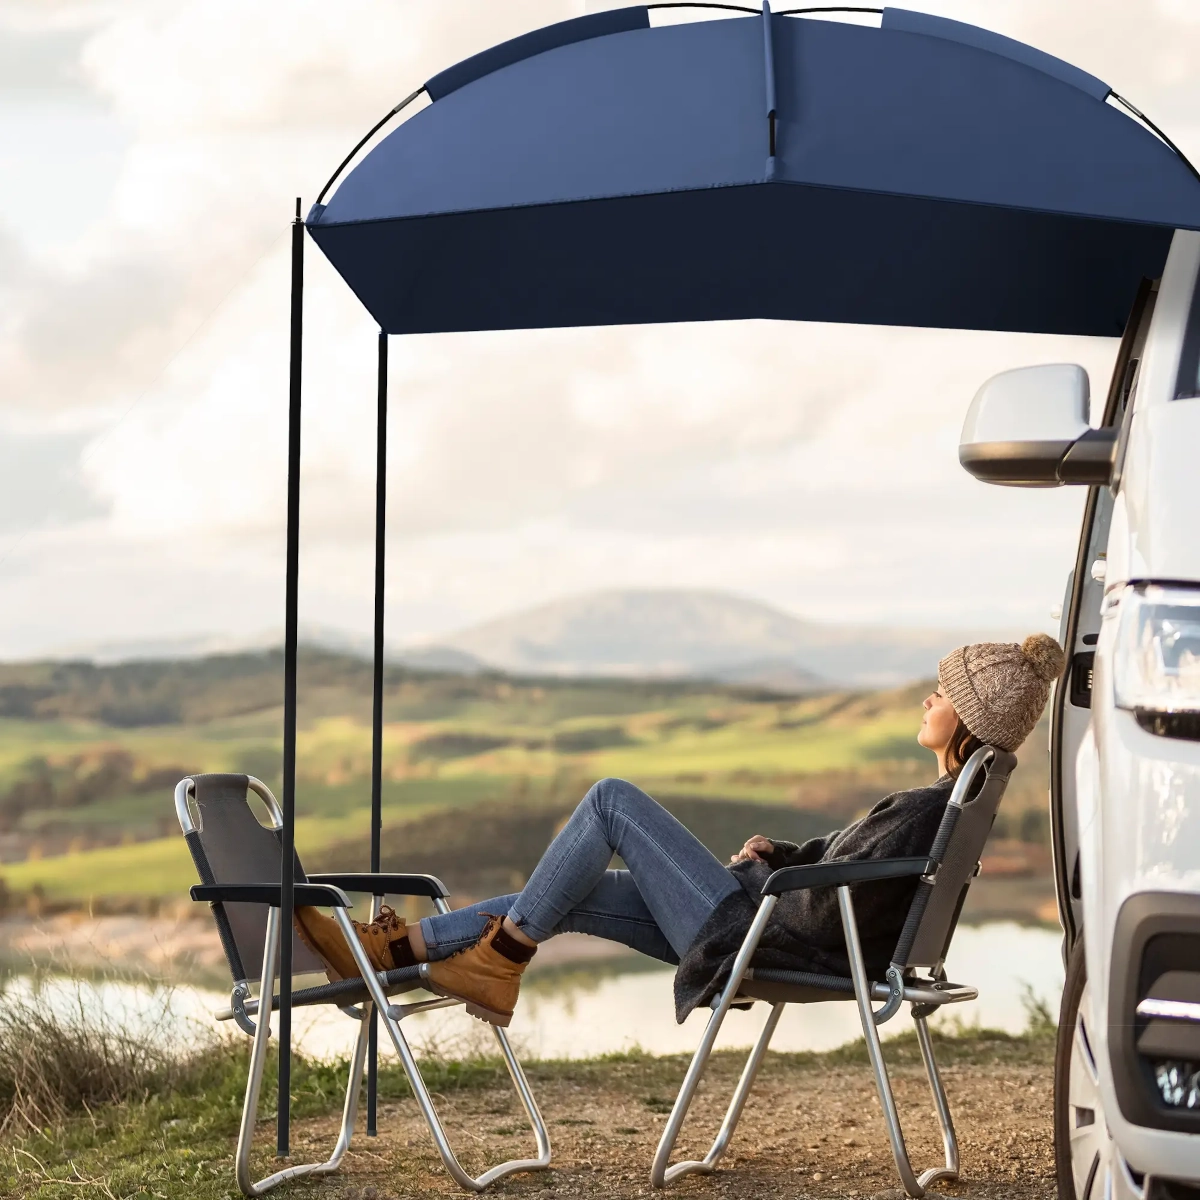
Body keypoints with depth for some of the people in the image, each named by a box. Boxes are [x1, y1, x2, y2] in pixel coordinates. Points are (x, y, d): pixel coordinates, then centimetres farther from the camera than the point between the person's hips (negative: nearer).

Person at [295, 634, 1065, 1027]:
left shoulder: (931, 812, -22)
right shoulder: (955, 799, 8)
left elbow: (830, 912, -26)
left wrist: (761, 874, -8)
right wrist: (779, 854, 6)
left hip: (752, 941, -9)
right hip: (765, 929, 9)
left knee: (613, 800, -6)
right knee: (574, 894, 12)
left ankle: (502, 960, 1)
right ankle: (389, 952, 15)